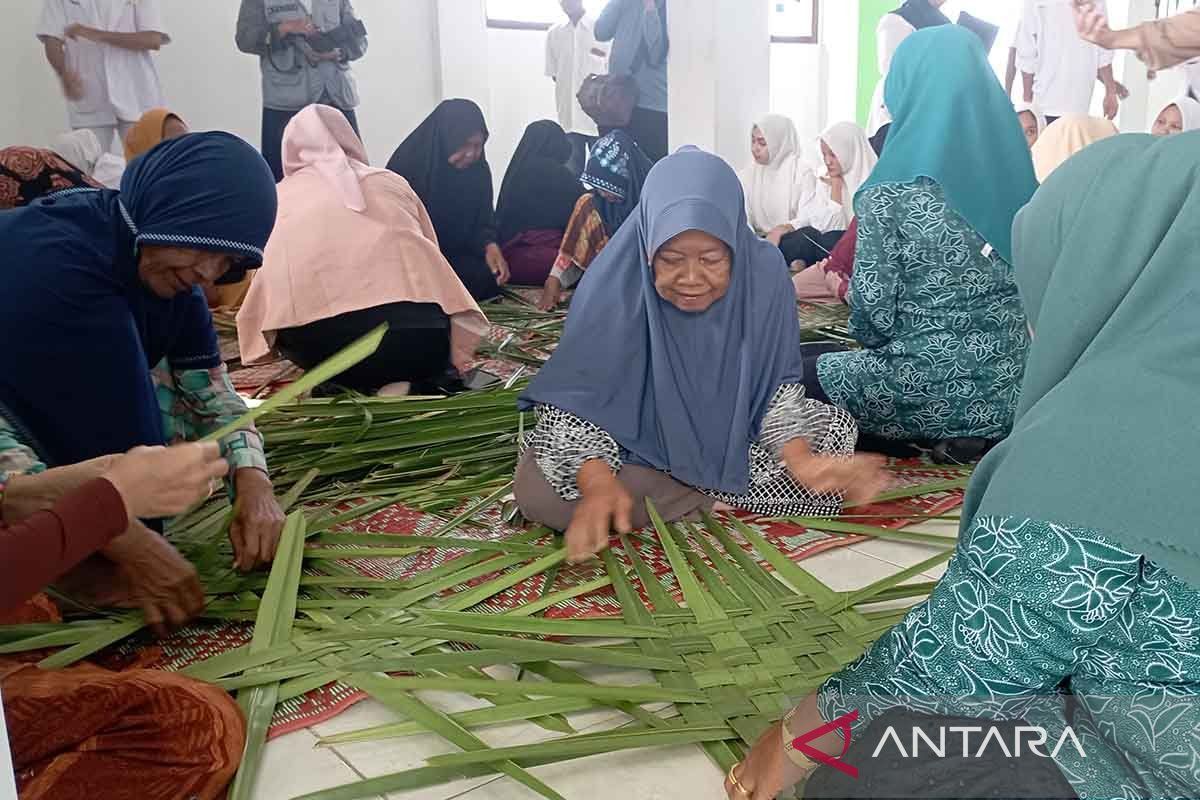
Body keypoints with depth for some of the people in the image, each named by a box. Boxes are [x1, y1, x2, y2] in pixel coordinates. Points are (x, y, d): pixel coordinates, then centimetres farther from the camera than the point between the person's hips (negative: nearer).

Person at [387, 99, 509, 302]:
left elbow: (483, 219, -2)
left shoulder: (479, 170, -4)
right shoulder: (408, 165, -18)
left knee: (488, 275, -21)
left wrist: (490, 245, -28)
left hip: (455, 254, 5)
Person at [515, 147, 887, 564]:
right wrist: (597, 482, -45)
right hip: (633, 439, -1)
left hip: (731, 434, 2)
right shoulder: (614, 282, -27)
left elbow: (777, 381, -11)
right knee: (536, 490, -27)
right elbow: (575, 396, -26)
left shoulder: (763, 269, -21)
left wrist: (798, 458, -30)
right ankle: (717, 492, -13)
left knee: (835, 431, -13)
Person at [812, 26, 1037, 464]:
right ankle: (981, 436, 10)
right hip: (1010, 384, 6)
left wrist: (884, 342, 8)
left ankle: (939, 438, 3)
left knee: (808, 373, 18)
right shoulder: (1012, 169, 1)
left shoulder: (889, 194, -17)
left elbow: (872, 316, -14)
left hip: (931, 389, -6)